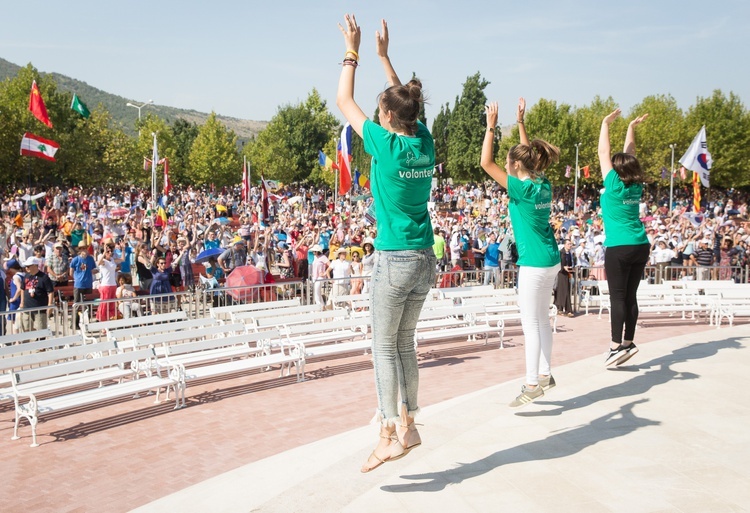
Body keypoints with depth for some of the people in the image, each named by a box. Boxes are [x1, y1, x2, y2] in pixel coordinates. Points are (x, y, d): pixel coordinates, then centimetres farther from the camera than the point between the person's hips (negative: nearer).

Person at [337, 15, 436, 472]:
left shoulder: (385, 144, -12)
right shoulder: (424, 141, 4)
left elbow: (345, 100, 1)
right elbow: (405, 102, 23)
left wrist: (353, 49, 11)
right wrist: (384, 54, 28)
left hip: (395, 259, -7)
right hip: (426, 258, 7)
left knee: (385, 346, 0)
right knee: (405, 343, 15)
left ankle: (392, 433, -1)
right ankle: (409, 425, 22)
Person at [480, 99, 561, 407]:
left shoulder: (522, 188, -15)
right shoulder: (543, 184, 6)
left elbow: (486, 162, -16)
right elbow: (529, 154, 23)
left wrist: (491, 126, -10)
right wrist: (520, 122, 24)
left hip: (534, 263, -9)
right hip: (550, 259, 9)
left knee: (531, 324, -3)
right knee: (541, 320, 16)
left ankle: (533, 383, 1)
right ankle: (545, 375, 24)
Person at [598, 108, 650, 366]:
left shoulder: (614, 185, -8)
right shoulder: (636, 186, 7)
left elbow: (603, 152, -2)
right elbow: (628, 155, 19)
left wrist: (606, 123, 5)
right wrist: (631, 128, 26)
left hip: (619, 249, -6)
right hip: (641, 246, 6)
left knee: (617, 297, -5)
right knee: (630, 296, 9)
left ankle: (616, 346, -6)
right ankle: (628, 343, 13)